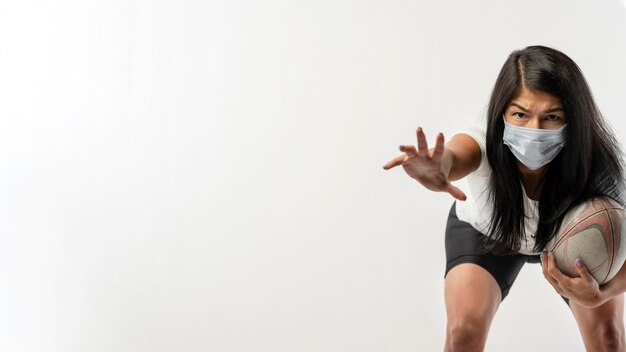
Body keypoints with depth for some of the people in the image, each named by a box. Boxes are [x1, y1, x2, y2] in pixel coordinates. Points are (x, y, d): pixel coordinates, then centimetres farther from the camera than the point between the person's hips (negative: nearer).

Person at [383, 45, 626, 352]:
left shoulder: (595, 169, -38)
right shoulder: (482, 148, -41)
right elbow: (453, 154, -64)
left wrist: (599, 294, -51)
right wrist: (435, 169, -89)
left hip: (569, 235, 1)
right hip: (485, 232, 0)